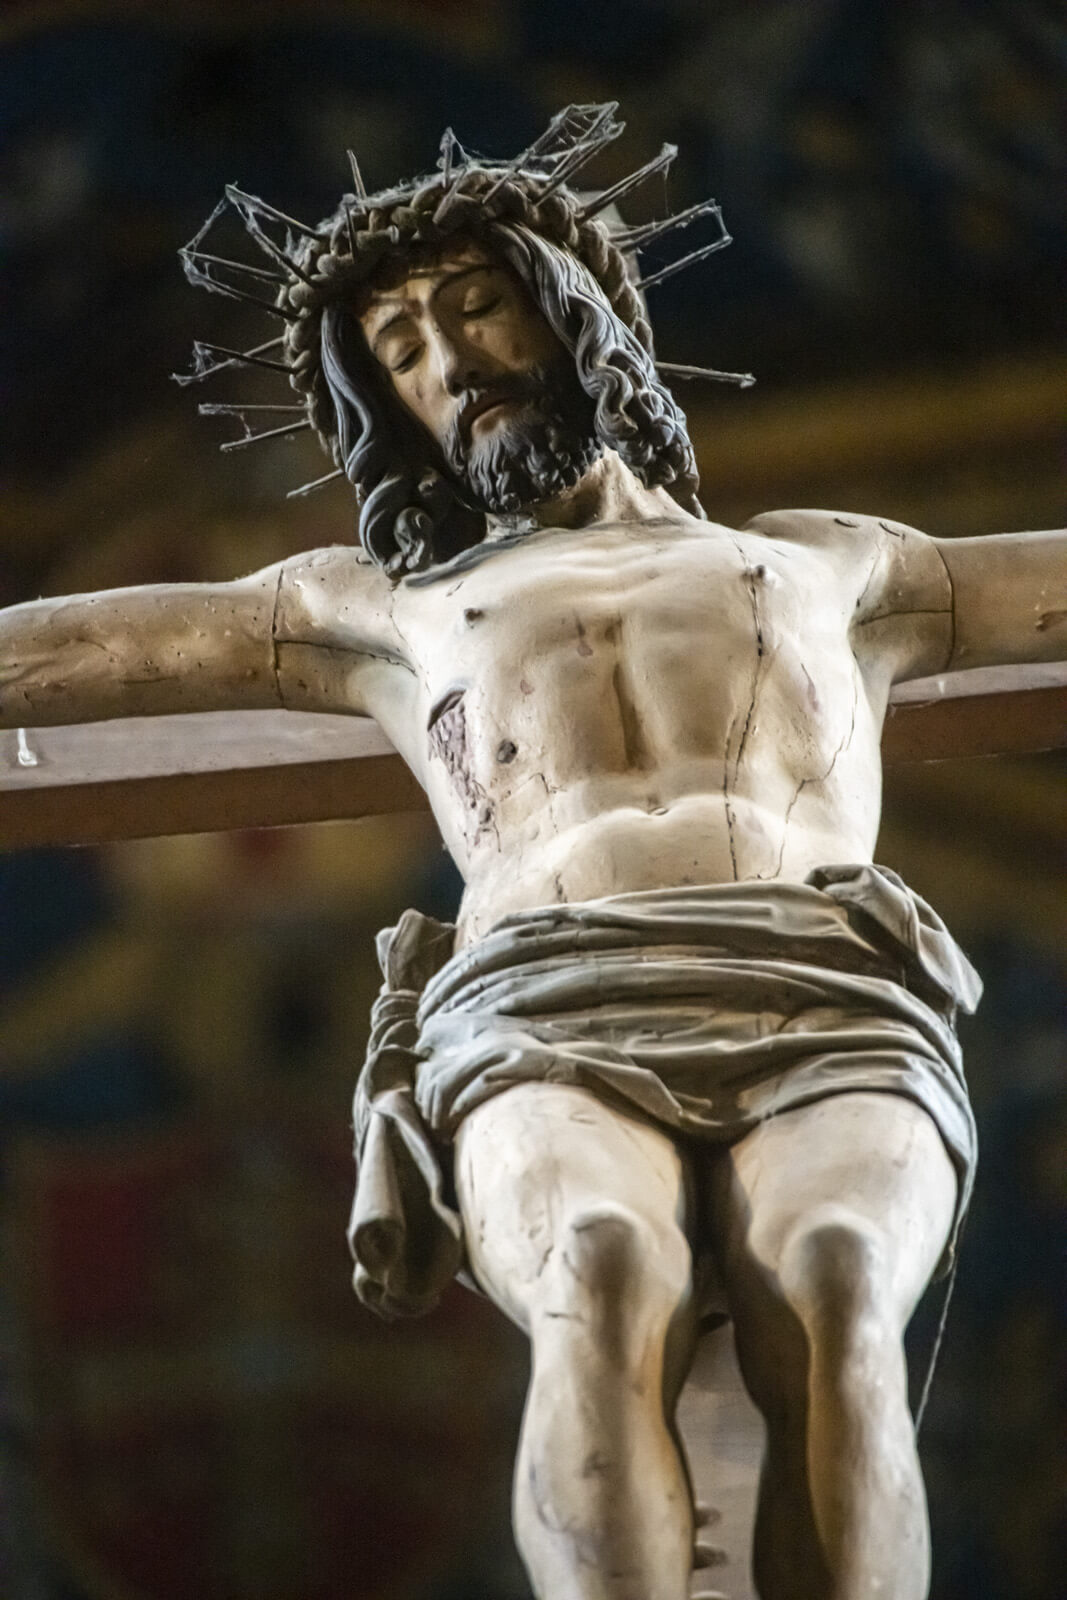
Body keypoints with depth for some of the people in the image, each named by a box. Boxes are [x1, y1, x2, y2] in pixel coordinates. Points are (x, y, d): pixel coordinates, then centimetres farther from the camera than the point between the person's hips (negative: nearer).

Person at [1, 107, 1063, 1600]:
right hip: (547, 1024, 0)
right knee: (604, 1289, -38)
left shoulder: (830, 567, 38)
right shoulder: (382, 608, 36)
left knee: (834, 1306, -37)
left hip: (828, 1019, 0)